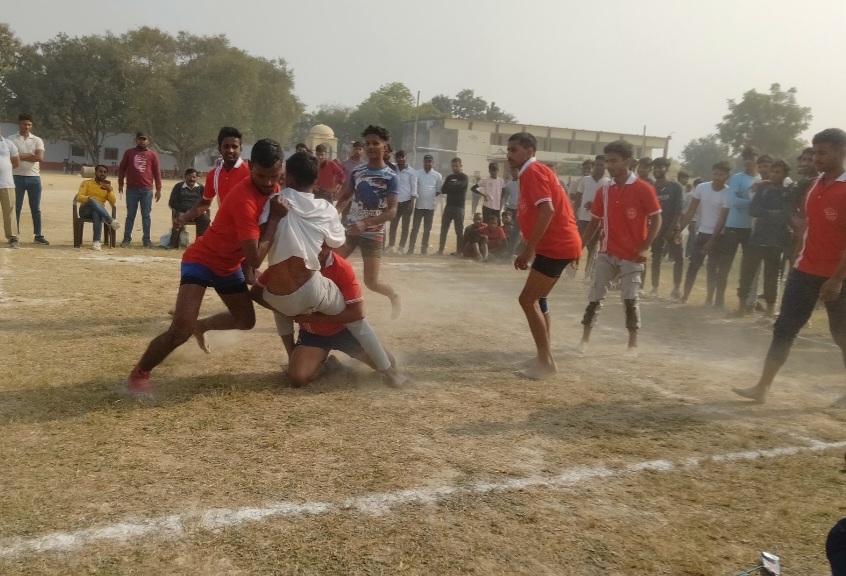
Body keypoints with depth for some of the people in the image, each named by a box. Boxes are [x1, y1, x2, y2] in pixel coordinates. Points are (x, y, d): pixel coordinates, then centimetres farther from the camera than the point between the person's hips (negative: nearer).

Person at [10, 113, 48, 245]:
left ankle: (38, 235, 10)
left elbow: (40, 158, -8)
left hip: (34, 178, 1)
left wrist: (21, 156, -8)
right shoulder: (12, 140, 3)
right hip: (17, 177, -1)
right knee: (16, 207, 3)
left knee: (36, 208, 5)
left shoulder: (37, 140, 7)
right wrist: (31, 156, -11)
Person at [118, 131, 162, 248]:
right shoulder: (129, 153, 9)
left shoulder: (152, 154, 7)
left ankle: (146, 239, 7)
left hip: (147, 190, 0)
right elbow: (122, 168, 11)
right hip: (132, 189, 0)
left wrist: (158, 189, 1)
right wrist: (120, 184, 3)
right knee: (130, 215, 4)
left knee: (146, 216, 3)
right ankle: (127, 239, 8)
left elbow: (157, 172, 5)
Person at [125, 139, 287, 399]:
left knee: (246, 321, 15)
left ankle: (201, 326, 44)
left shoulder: (273, 188, -7)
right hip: (201, 260, -8)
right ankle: (138, 374, 1)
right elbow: (255, 258, -35)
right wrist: (275, 218, -30)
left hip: (229, 265, 8)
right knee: (181, 331, -23)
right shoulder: (244, 200, -34)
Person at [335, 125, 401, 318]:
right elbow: (345, 197, 13)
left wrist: (366, 223, -32)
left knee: (371, 282, -2)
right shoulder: (357, 171, 3)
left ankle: (394, 297, 28)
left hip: (373, 234, -5)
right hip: (350, 230, 5)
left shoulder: (391, 177, -13)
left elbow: (392, 211, -19)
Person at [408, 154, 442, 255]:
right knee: (415, 228, 1)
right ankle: (411, 249, 6)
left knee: (427, 229, 8)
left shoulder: (437, 175, 3)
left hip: (430, 206, 1)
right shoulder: (417, 173, 1)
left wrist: (433, 196, -3)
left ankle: (424, 249, 17)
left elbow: (439, 190, 7)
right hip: (419, 205, -1)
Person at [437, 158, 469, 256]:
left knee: (459, 230, -2)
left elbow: (458, 187, -18)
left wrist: (449, 188, -2)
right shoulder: (449, 177, 14)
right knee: (444, 229, 5)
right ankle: (440, 250, 11)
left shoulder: (464, 177, -1)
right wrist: (453, 188, -8)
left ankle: (459, 251, 3)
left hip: (459, 207, -5)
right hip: (449, 206, 5)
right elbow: (443, 190, 5)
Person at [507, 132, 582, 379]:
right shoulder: (532, 173, 19)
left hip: (557, 245, -11)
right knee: (536, 299, 16)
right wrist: (529, 250, 18)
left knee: (527, 300, -8)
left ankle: (546, 361, -2)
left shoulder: (533, 172, -12)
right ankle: (544, 356, 22)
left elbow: (547, 210, -24)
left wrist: (529, 249, -23)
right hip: (558, 244, 11)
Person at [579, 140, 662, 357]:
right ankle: (585, 338, 13)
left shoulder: (643, 189, -10)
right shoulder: (604, 190, 4)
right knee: (595, 296, 4)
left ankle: (633, 343, 12)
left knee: (630, 299, -1)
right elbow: (595, 221, 10)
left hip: (632, 255, -4)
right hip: (607, 253, 4)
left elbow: (656, 219, -7)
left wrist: (645, 248, -15)